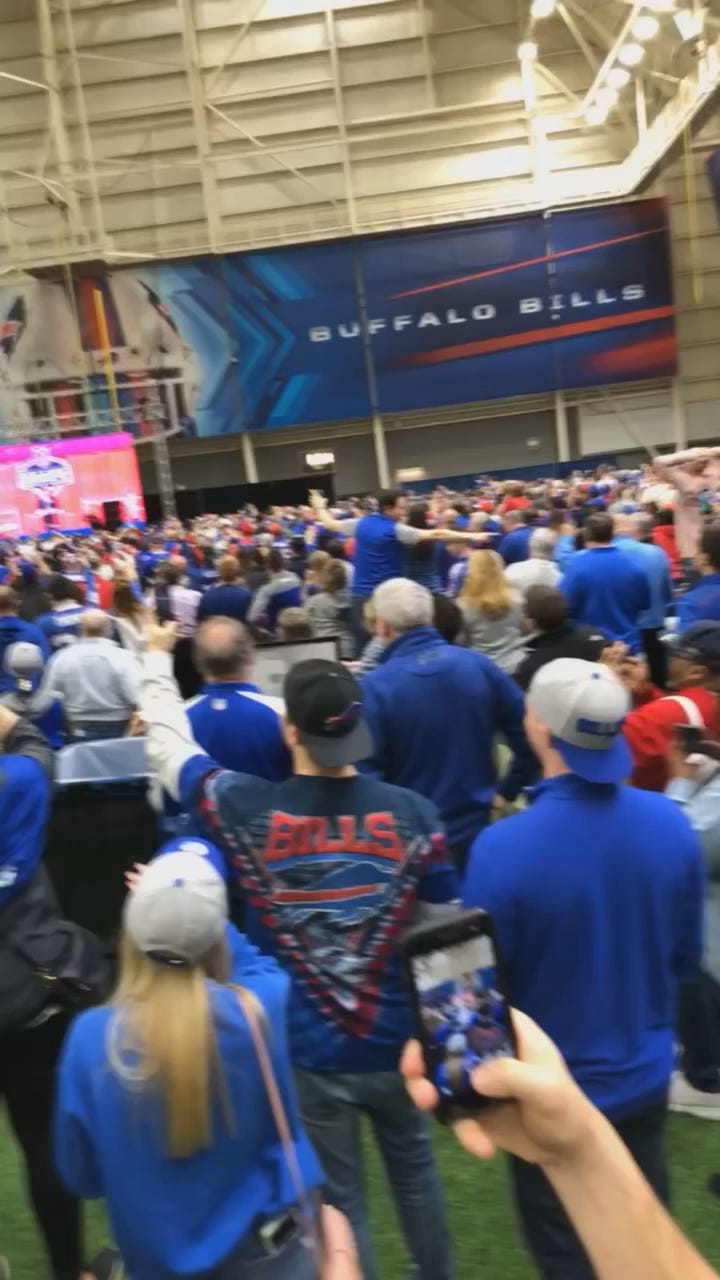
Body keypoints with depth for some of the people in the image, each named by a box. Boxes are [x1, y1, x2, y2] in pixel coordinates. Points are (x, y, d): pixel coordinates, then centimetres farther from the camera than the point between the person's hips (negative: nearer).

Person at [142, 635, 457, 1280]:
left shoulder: (244, 810, -17)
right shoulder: (413, 813, -15)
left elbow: (167, 742, 0)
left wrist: (157, 657, 15)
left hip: (308, 1053, -1)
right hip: (397, 1043, 2)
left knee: (339, 1200, 17)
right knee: (414, 1169, 27)